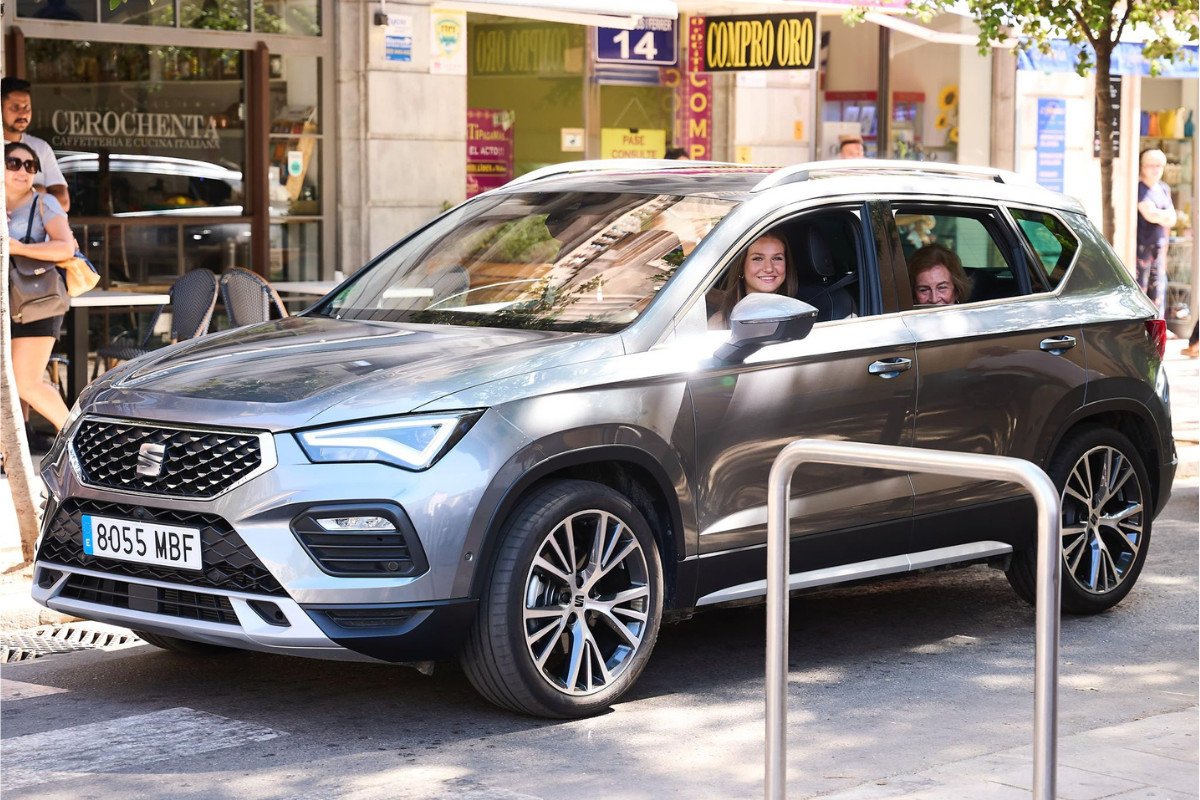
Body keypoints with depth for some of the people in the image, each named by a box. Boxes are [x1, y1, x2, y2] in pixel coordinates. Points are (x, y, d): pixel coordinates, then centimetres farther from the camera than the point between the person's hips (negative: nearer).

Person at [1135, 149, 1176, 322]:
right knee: (1140, 284, -8)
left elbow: (1172, 219, 10)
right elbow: (1150, 214, -19)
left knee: (1158, 285, 10)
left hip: (1159, 244, 7)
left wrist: (1158, 215, -7)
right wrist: (1165, 215, -2)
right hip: (1141, 245, -7)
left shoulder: (1164, 189, 16)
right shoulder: (1140, 189, -8)